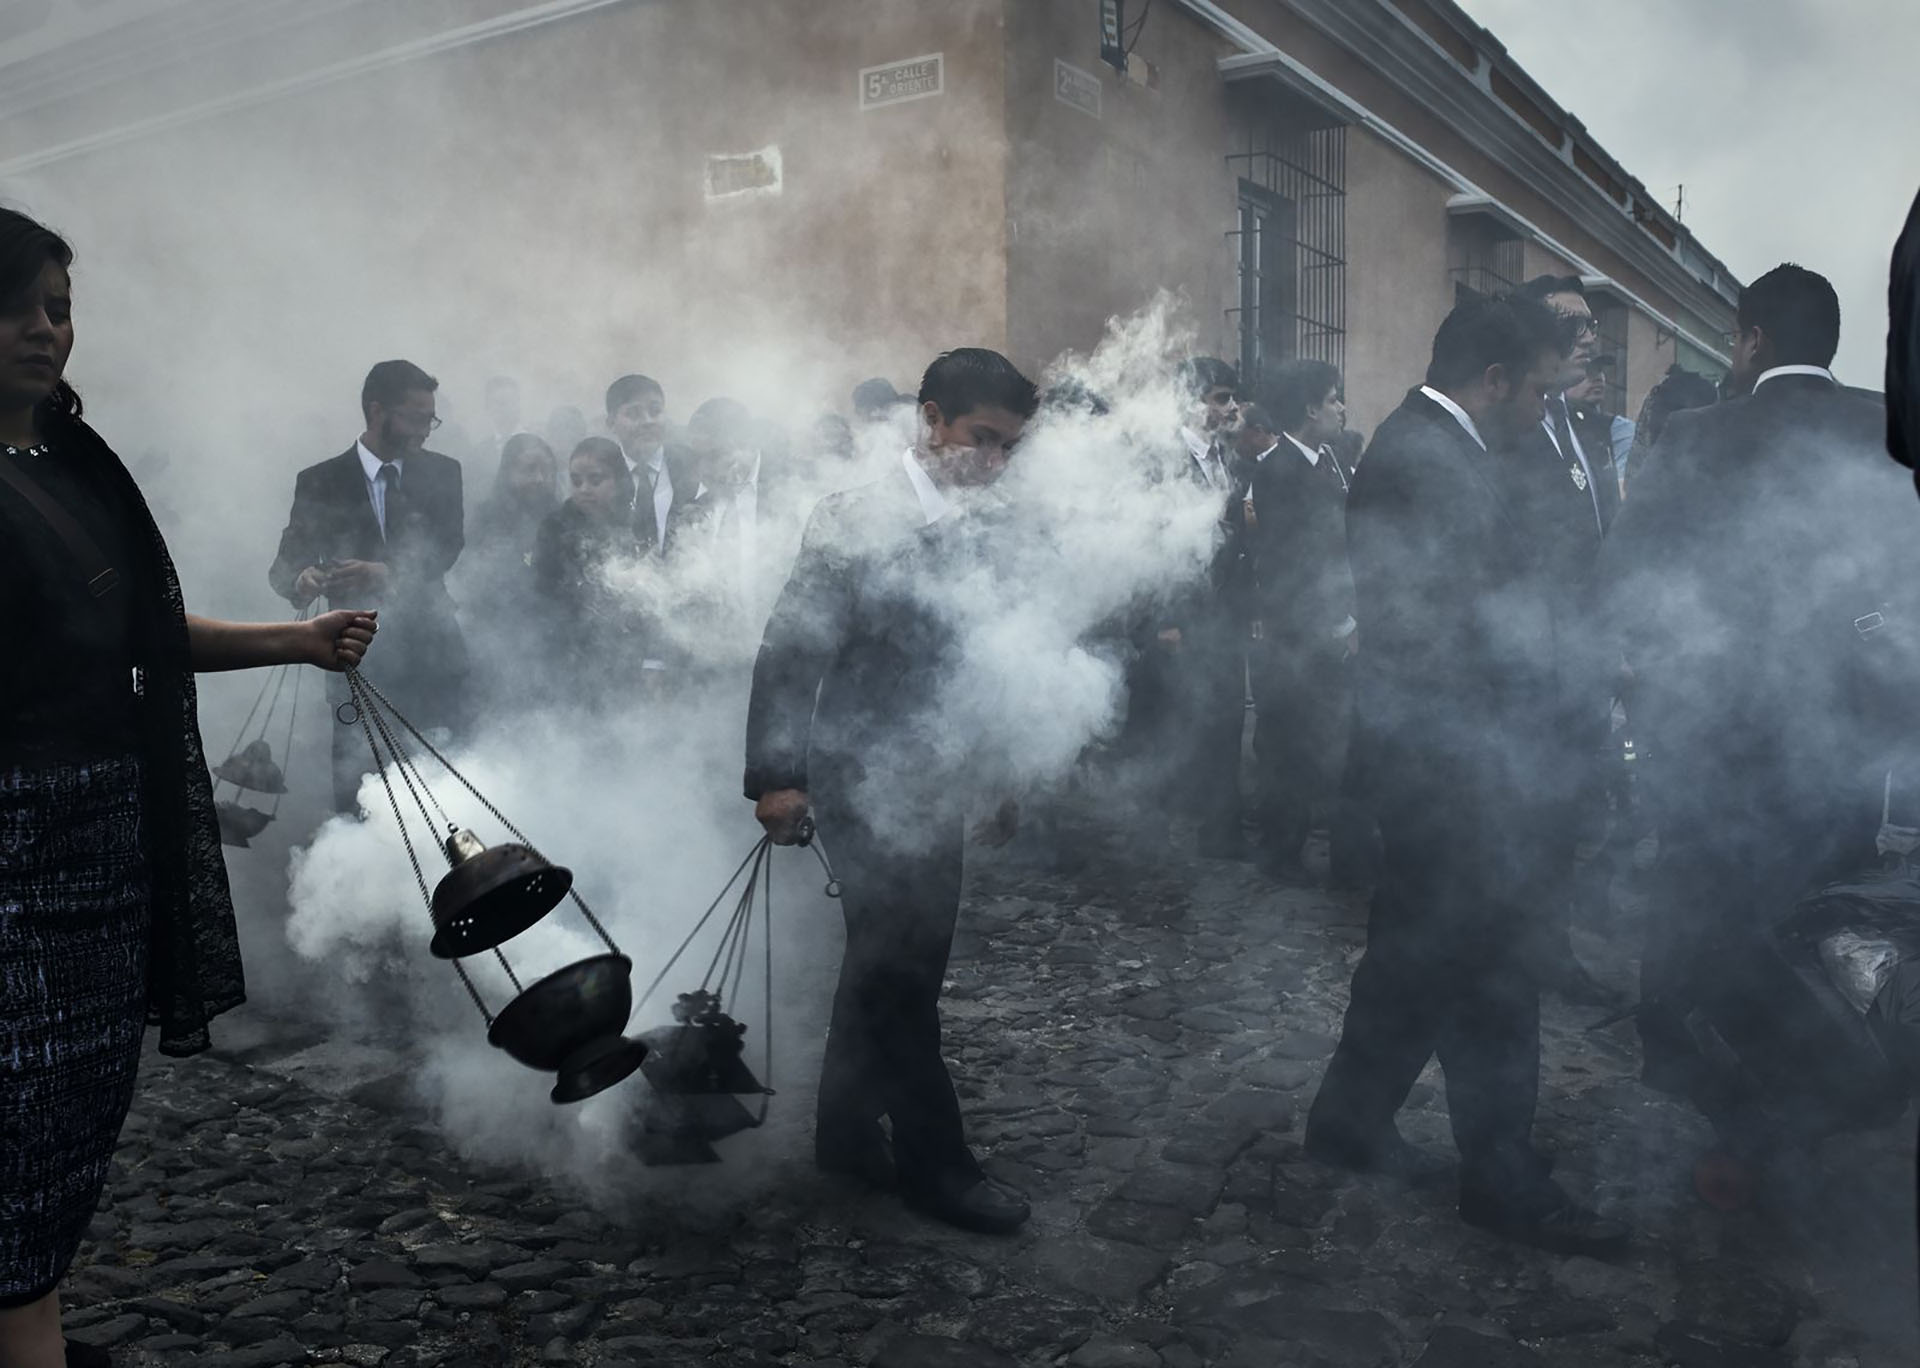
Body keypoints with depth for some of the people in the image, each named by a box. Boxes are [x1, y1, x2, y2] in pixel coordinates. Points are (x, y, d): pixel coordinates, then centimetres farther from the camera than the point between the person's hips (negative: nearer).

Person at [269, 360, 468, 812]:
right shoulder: (320, 482, 5)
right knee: (356, 794, -1)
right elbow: (285, 563, 1)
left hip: (432, 656, 1)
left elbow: (447, 546, -5)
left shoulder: (441, 472, 8)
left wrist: (384, 574, -23)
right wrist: (301, 579, -25)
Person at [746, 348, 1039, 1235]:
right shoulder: (856, 521, -13)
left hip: (933, 788, 7)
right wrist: (777, 779, -18)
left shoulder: (979, 533, 7)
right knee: (903, 973, -1)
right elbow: (790, 652, -15)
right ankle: (934, 1162, 13)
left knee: (887, 966, 16)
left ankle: (847, 1135, 31)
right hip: (869, 785, -7)